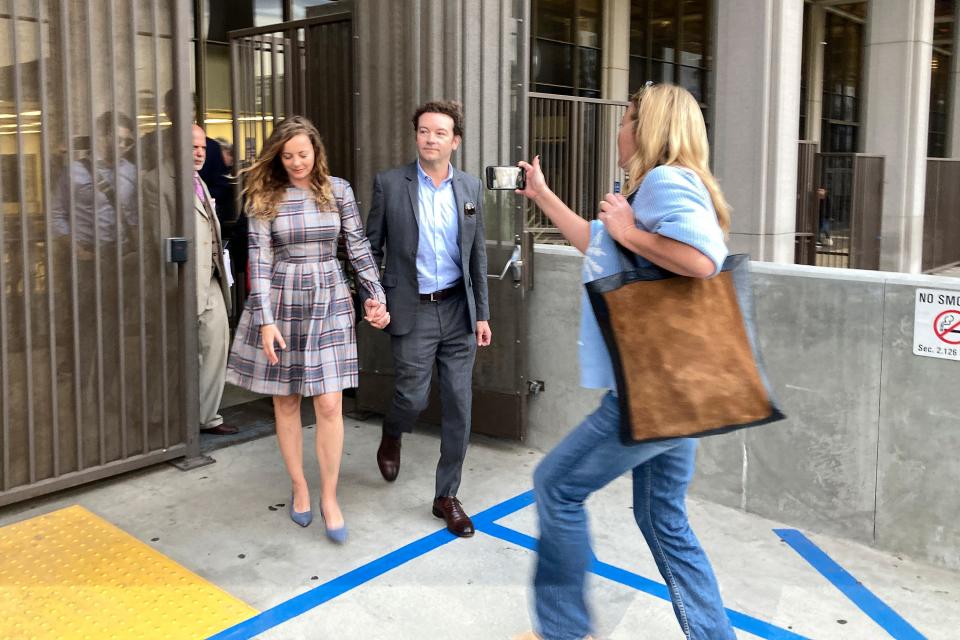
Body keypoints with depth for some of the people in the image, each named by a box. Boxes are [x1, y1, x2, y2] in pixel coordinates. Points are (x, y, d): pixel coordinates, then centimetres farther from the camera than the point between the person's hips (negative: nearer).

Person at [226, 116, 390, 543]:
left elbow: (358, 247, 6)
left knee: (329, 405, -4)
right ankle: (299, 488, 26)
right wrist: (266, 320, -12)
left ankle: (329, 498, 10)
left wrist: (376, 296, 2)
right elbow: (260, 260, -5)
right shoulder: (265, 197, -2)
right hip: (281, 303, 0)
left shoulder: (338, 190, 2)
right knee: (285, 403, 8)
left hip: (329, 303, 0)